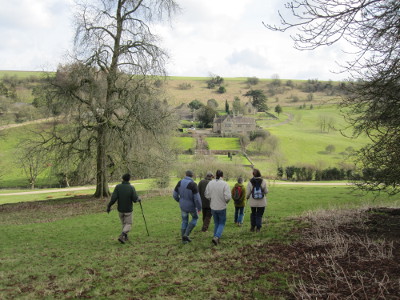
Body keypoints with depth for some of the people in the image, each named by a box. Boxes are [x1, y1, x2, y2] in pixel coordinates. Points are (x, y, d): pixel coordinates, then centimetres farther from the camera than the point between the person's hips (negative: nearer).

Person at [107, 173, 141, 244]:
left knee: (124, 223, 22)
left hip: (120, 209, 3)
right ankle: (122, 236, -14)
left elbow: (113, 198, -16)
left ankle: (125, 237, 30)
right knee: (128, 224, 7)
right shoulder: (131, 187, -16)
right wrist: (139, 199, 6)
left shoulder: (118, 187, -11)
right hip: (128, 210, -3)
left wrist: (109, 206, -5)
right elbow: (135, 199, -16)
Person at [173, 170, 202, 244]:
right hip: (191, 206, -4)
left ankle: (184, 239, 23)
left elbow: (175, 194, -2)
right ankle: (186, 234, 11)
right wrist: (199, 208, -12)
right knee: (195, 218, 22)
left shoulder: (180, 182, -9)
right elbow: (197, 198, -26)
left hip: (183, 205, 5)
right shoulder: (193, 184, -26)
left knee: (184, 221, 20)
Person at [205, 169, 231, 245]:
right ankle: (216, 237, -7)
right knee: (222, 223, 11)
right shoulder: (224, 184, -16)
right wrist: (226, 201, 1)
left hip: (213, 207, 4)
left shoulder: (210, 183, -4)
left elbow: (206, 195, -3)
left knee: (216, 223, 20)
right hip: (222, 207, -4)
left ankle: (216, 238, 22)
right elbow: (227, 197, -21)